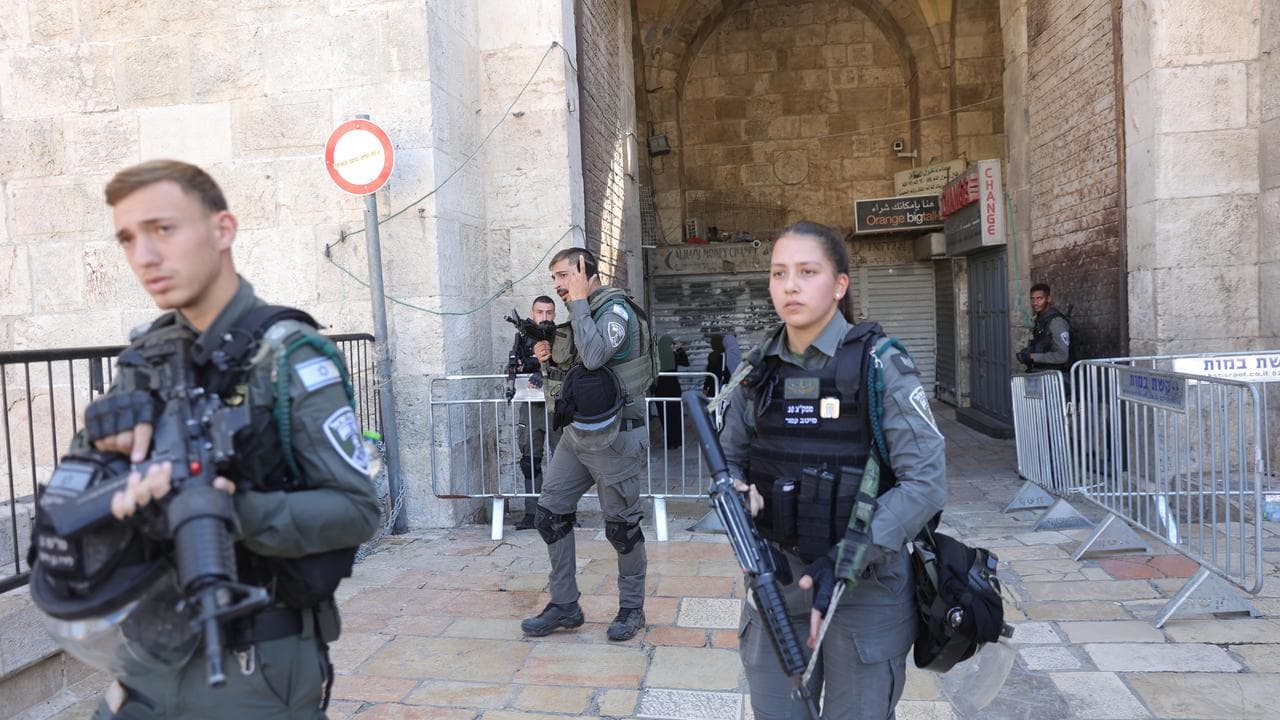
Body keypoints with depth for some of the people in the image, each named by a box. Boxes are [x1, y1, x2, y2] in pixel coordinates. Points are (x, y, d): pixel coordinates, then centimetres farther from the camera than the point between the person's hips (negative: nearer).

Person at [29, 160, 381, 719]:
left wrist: (233, 510, -32)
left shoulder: (289, 355, -15)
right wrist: (104, 436, -17)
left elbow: (357, 511, -19)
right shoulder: (150, 355, 4)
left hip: (259, 667, -5)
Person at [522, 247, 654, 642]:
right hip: (576, 432, 9)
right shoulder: (580, 315, 13)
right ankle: (564, 605, 21)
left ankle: (632, 608, 22)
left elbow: (593, 355, -29)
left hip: (614, 437, -8)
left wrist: (579, 300, -19)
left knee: (621, 524, 3)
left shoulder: (616, 309, -11)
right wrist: (549, 359, 1)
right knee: (550, 512, 8)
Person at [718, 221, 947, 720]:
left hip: (865, 588, -3)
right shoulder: (759, 369, 1)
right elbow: (730, 459, 11)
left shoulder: (879, 365, -12)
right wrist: (736, 492, -12)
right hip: (775, 582, 4)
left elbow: (926, 483, -16)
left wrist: (846, 562, -23)